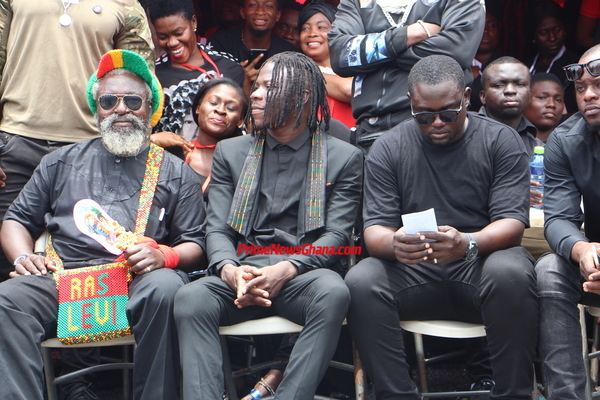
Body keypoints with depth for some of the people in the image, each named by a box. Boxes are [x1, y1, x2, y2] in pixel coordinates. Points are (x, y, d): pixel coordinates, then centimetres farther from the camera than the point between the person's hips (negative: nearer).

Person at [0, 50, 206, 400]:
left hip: (140, 279, -1)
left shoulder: (176, 173, 20)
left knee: (165, 290, -36)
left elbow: (195, 244, 12)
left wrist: (164, 255, -11)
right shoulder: (62, 163, 26)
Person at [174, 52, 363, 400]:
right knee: (190, 298, -29)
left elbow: (336, 235, 1)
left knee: (333, 293, -36)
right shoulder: (231, 152, 19)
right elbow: (218, 230, 10)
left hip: (304, 274, -2)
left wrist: (286, 269, -19)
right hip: (242, 271, 2)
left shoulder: (344, 158, 11)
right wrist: (229, 270, -14)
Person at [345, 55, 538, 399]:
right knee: (360, 283, -27)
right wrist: (393, 244, -29)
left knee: (511, 274, -35)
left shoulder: (501, 140, 1)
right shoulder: (388, 148, 5)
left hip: (481, 260, -1)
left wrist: (468, 243, -31)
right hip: (411, 269, 2)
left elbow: (512, 222, -8)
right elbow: (374, 228, -2)